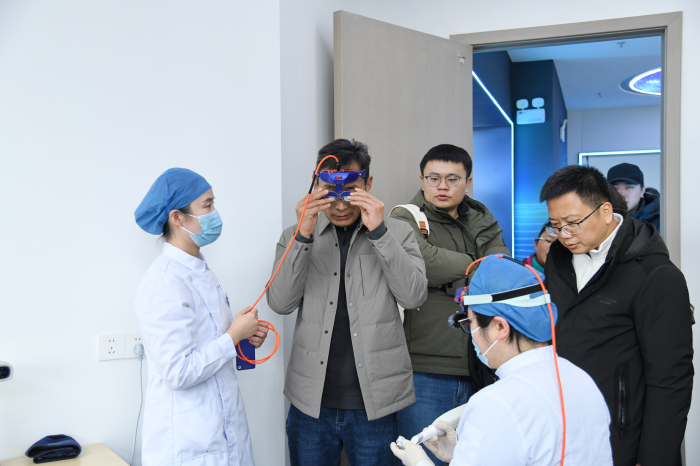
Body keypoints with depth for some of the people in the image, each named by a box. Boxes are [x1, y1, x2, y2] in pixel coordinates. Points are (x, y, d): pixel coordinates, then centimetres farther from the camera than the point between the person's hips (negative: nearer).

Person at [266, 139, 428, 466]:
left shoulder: (397, 233, 3)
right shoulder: (296, 237, 6)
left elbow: (414, 296, -10)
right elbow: (280, 303, -6)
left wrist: (378, 231, -17)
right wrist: (303, 235, -16)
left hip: (373, 403, -1)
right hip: (311, 402, 1)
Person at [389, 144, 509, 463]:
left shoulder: (483, 222, 16)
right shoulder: (406, 220, 1)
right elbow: (426, 262, -20)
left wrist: (449, 277, -15)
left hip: (478, 369, 5)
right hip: (426, 370, -4)